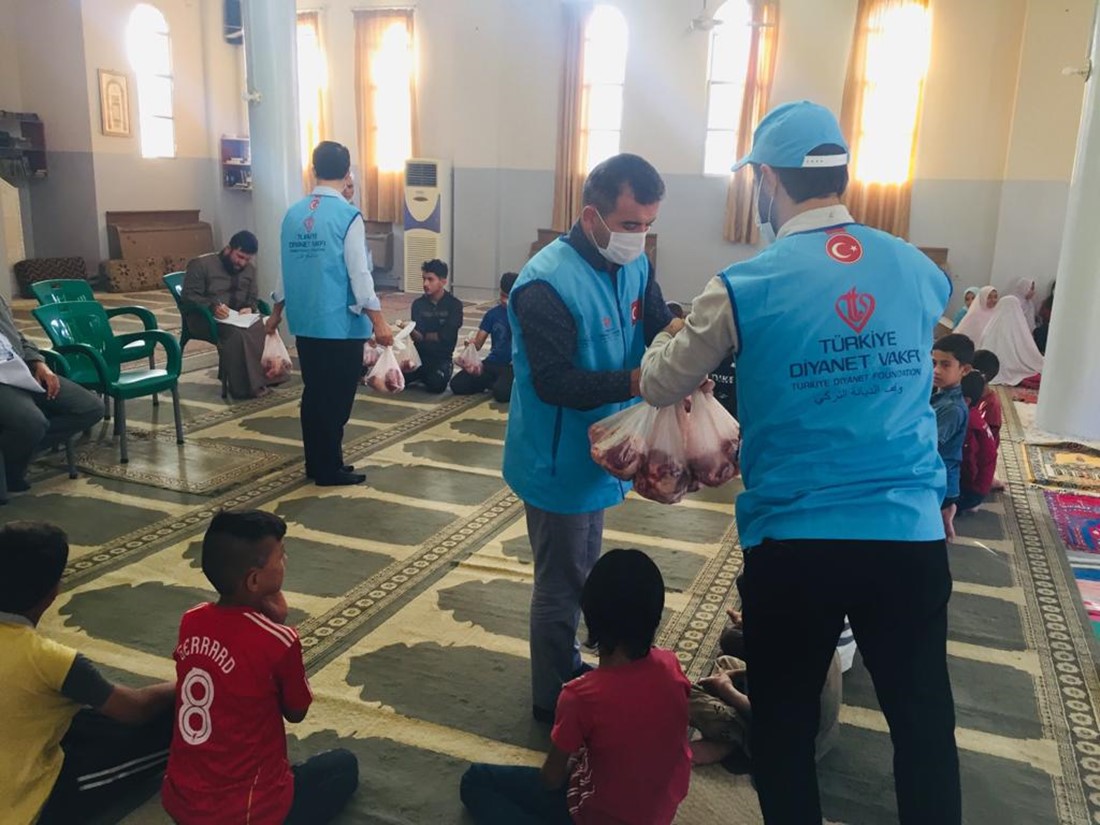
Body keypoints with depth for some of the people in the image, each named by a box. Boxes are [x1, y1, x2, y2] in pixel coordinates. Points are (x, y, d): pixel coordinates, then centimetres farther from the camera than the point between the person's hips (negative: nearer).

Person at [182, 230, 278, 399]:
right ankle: (246, 386, -36)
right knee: (236, 332, -38)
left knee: (262, 327, -32)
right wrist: (212, 306, -28)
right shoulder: (201, 264, -4)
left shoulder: (250, 270, 12)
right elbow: (188, 296, -9)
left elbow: (253, 299, 14)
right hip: (204, 319, -4)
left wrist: (249, 309, -11)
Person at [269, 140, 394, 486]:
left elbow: (286, 266, 14)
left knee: (313, 393, 14)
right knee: (336, 398, 3)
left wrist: (277, 311, 25)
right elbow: (358, 273, -15)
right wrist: (378, 320, -10)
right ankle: (330, 469, 10)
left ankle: (315, 463, 23)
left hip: (305, 322, 6)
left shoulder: (293, 214, 6)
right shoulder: (348, 216, -13)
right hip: (341, 324, -6)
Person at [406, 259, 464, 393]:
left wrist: (424, 336, -7)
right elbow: (416, 337, -9)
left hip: (442, 358, -3)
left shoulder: (454, 304, -8)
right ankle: (423, 374, 13)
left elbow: (446, 336, -15)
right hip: (420, 355, 3)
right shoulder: (418, 304, 1)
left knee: (435, 385, -30)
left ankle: (443, 372, 6)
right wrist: (411, 331, -32)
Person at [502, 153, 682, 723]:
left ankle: (570, 671, 45)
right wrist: (638, 381, -38)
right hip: (558, 462, -8)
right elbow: (554, 382, -30)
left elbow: (657, 325, 1)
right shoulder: (547, 284, -26)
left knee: (582, 577, 24)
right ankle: (553, 703, 27)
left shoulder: (634, 266, 0)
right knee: (561, 589, 7)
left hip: (594, 454, 8)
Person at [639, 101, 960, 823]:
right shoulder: (921, 271, 3)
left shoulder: (745, 287, -9)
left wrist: (675, 340, 23)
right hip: (913, 535, 4)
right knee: (925, 723, 18)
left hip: (794, 540, -3)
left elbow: (660, 388, 3)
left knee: (785, 727, 17)